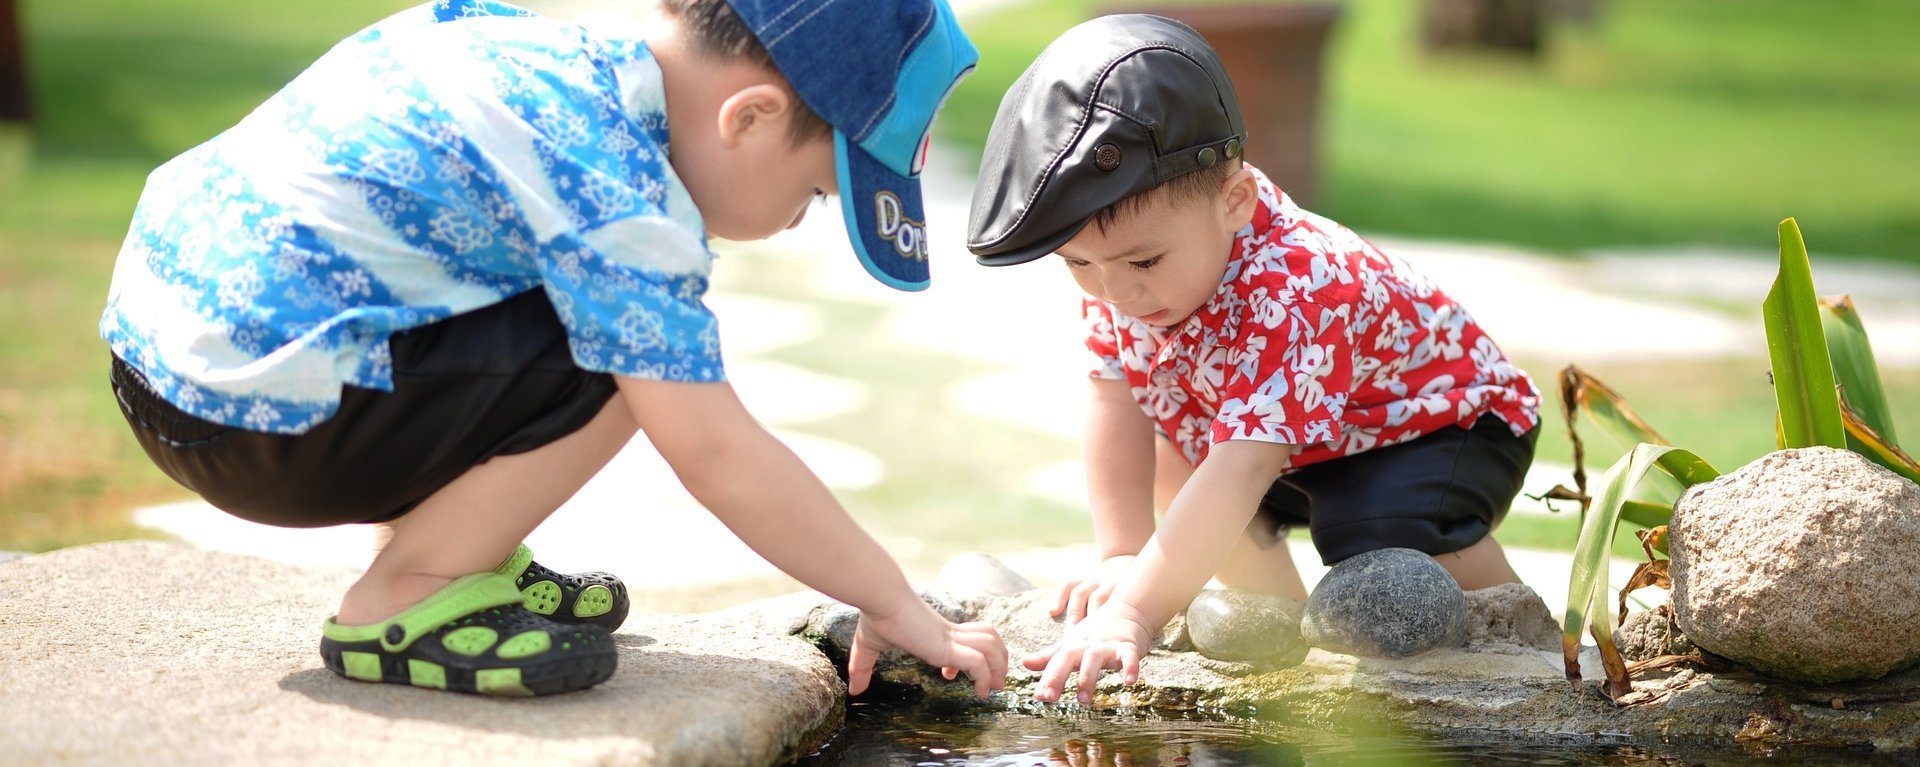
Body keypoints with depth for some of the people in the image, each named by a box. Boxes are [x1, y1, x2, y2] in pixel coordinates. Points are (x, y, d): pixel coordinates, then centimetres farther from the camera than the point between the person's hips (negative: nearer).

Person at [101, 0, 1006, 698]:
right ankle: (402, 605, -5)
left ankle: (453, 554, 16)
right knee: (628, 357, -16)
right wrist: (895, 606, -7)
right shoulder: (619, 191, -19)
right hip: (249, 414, -9)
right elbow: (721, 459, -17)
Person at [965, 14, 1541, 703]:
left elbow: (1239, 474, -51)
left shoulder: (1292, 296, -43)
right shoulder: (1121, 254, -19)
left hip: (1447, 420, -8)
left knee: (1388, 534, -33)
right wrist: (1123, 557, -23)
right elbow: (1116, 405, -14)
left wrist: (1134, 613, -57)